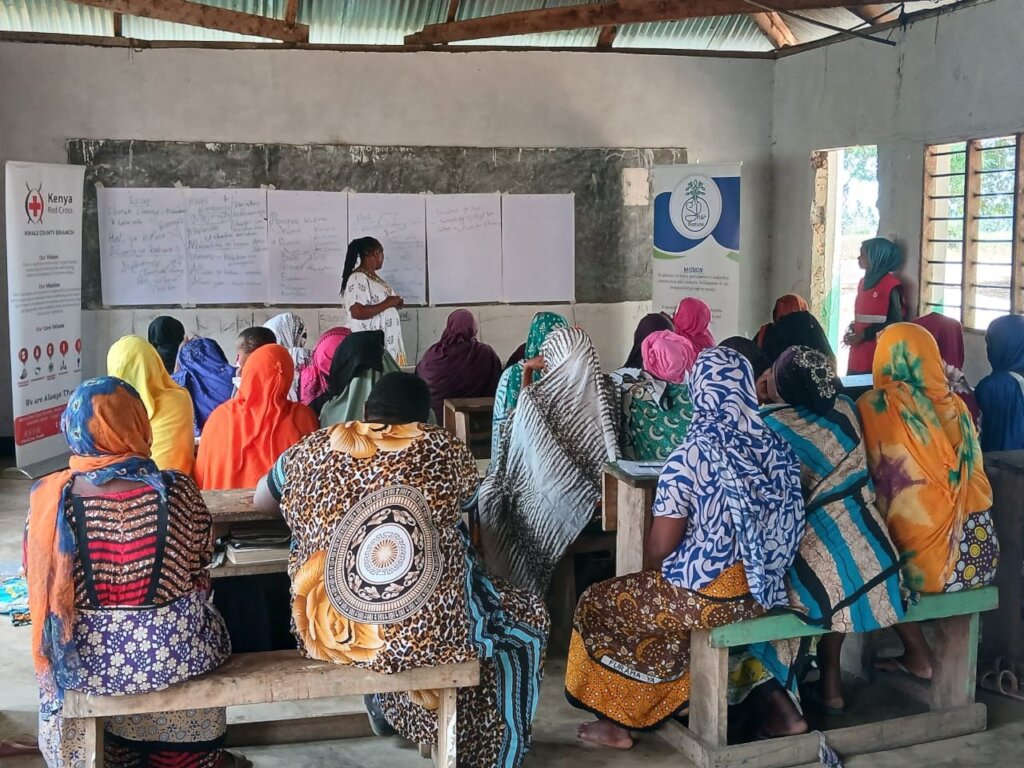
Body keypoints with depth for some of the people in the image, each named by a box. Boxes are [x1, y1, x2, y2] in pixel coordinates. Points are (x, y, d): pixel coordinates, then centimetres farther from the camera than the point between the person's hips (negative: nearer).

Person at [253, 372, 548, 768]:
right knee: (526, 620, 24)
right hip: (420, 631, -4)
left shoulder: (315, 448, 4)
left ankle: (383, 704, 44)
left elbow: (261, 500, 22)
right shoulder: (444, 449, -1)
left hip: (326, 628, 4)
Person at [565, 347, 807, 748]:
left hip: (708, 597, -6)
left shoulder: (692, 454, -19)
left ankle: (617, 720, 26)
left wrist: (656, 574, 8)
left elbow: (660, 548, -13)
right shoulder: (777, 447, -2)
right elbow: (779, 527, 9)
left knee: (598, 604, 16)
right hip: (764, 591, 6)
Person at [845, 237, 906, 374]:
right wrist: (851, 330, 4)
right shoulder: (864, 282, 15)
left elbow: (895, 322, -11)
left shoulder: (891, 284, -8)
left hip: (878, 354, -7)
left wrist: (863, 335, -14)